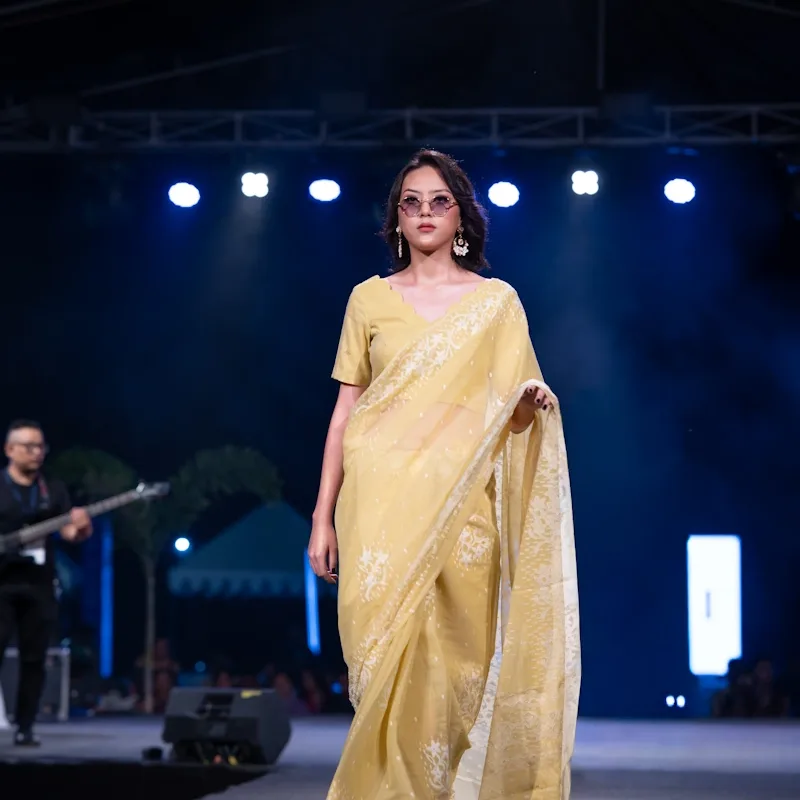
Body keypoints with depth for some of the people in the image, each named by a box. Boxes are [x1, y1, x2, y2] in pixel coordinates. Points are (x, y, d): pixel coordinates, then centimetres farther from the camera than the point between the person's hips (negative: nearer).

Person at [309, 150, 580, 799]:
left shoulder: (497, 301, 9)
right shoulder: (370, 299, 9)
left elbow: (513, 408, 11)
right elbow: (345, 410, 8)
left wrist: (533, 402, -14)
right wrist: (323, 517, 3)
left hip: (462, 507, 0)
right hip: (383, 508, 0)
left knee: (455, 665, -5)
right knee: (390, 666, -6)